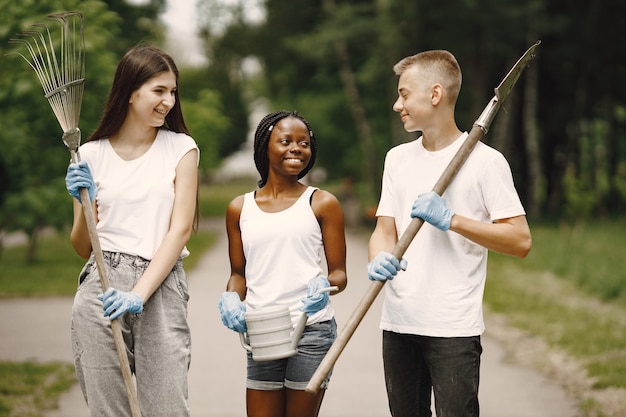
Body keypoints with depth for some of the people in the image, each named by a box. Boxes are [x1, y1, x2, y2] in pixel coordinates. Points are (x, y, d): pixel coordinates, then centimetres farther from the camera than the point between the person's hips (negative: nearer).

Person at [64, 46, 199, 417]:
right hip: (100, 288, 1)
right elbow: (83, 248, 14)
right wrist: (86, 204, -7)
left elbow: (180, 230, -1)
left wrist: (139, 294, -13)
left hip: (161, 289, -1)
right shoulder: (92, 155, 9)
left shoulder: (181, 148, 8)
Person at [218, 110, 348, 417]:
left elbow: (339, 274, 4)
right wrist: (231, 299, -4)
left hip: (312, 330, -2)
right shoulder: (240, 209, 10)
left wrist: (326, 285, -18)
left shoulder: (322, 204, 3)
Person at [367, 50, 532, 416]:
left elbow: (521, 241, -11)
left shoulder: (485, 161, -5)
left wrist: (449, 219, -18)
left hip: (455, 329, -5)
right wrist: (378, 261, -12)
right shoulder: (397, 158, 14)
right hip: (399, 323, 6)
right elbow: (385, 230, 11)